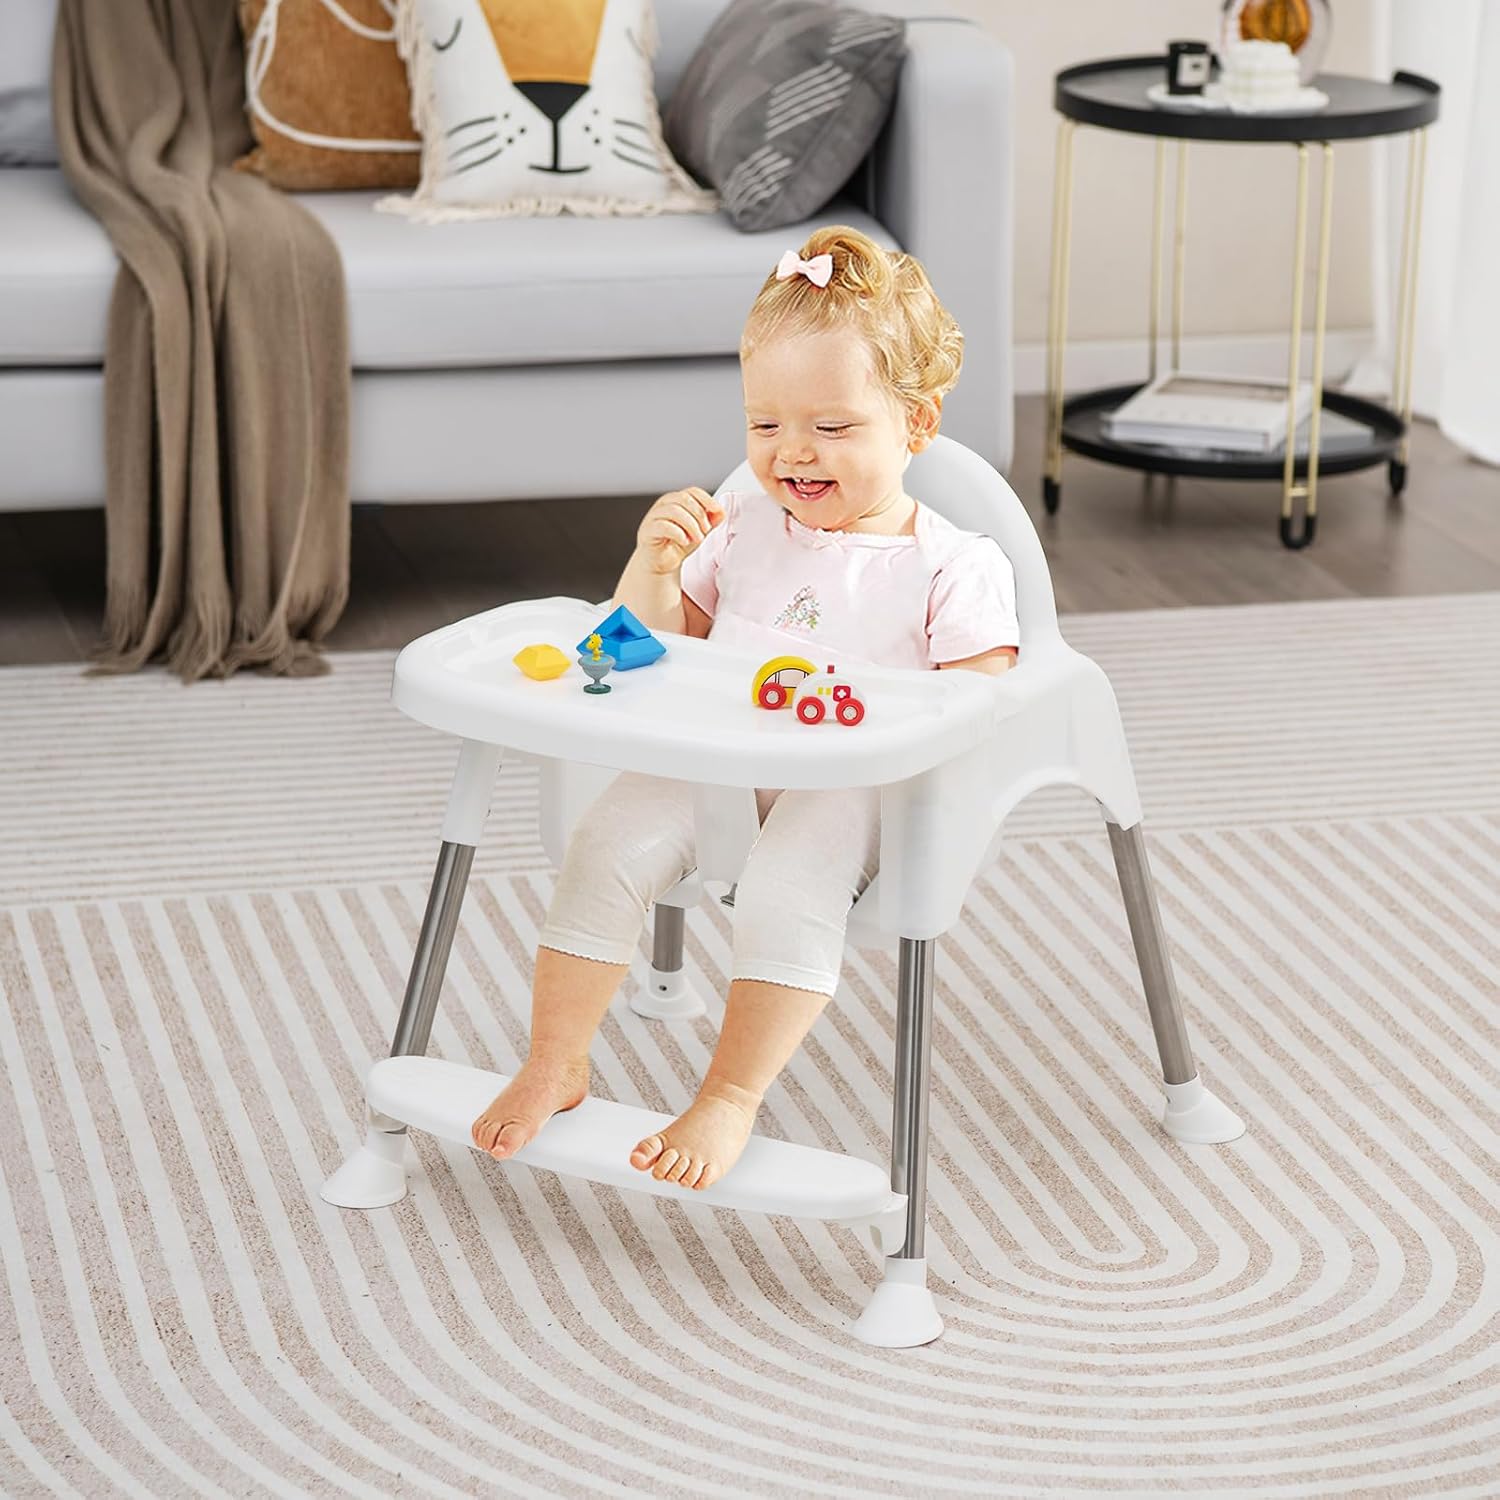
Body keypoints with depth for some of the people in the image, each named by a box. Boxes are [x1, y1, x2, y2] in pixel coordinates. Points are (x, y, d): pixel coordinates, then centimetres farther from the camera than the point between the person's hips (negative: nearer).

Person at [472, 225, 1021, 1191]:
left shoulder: (954, 568, 3)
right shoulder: (742, 532, 18)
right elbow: (655, 647, 23)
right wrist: (653, 564, 2)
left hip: (850, 789, -4)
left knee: (791, 884, -34)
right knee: (614, 841, -23)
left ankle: (732, 1097, -25)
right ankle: (555, 1067, -13)